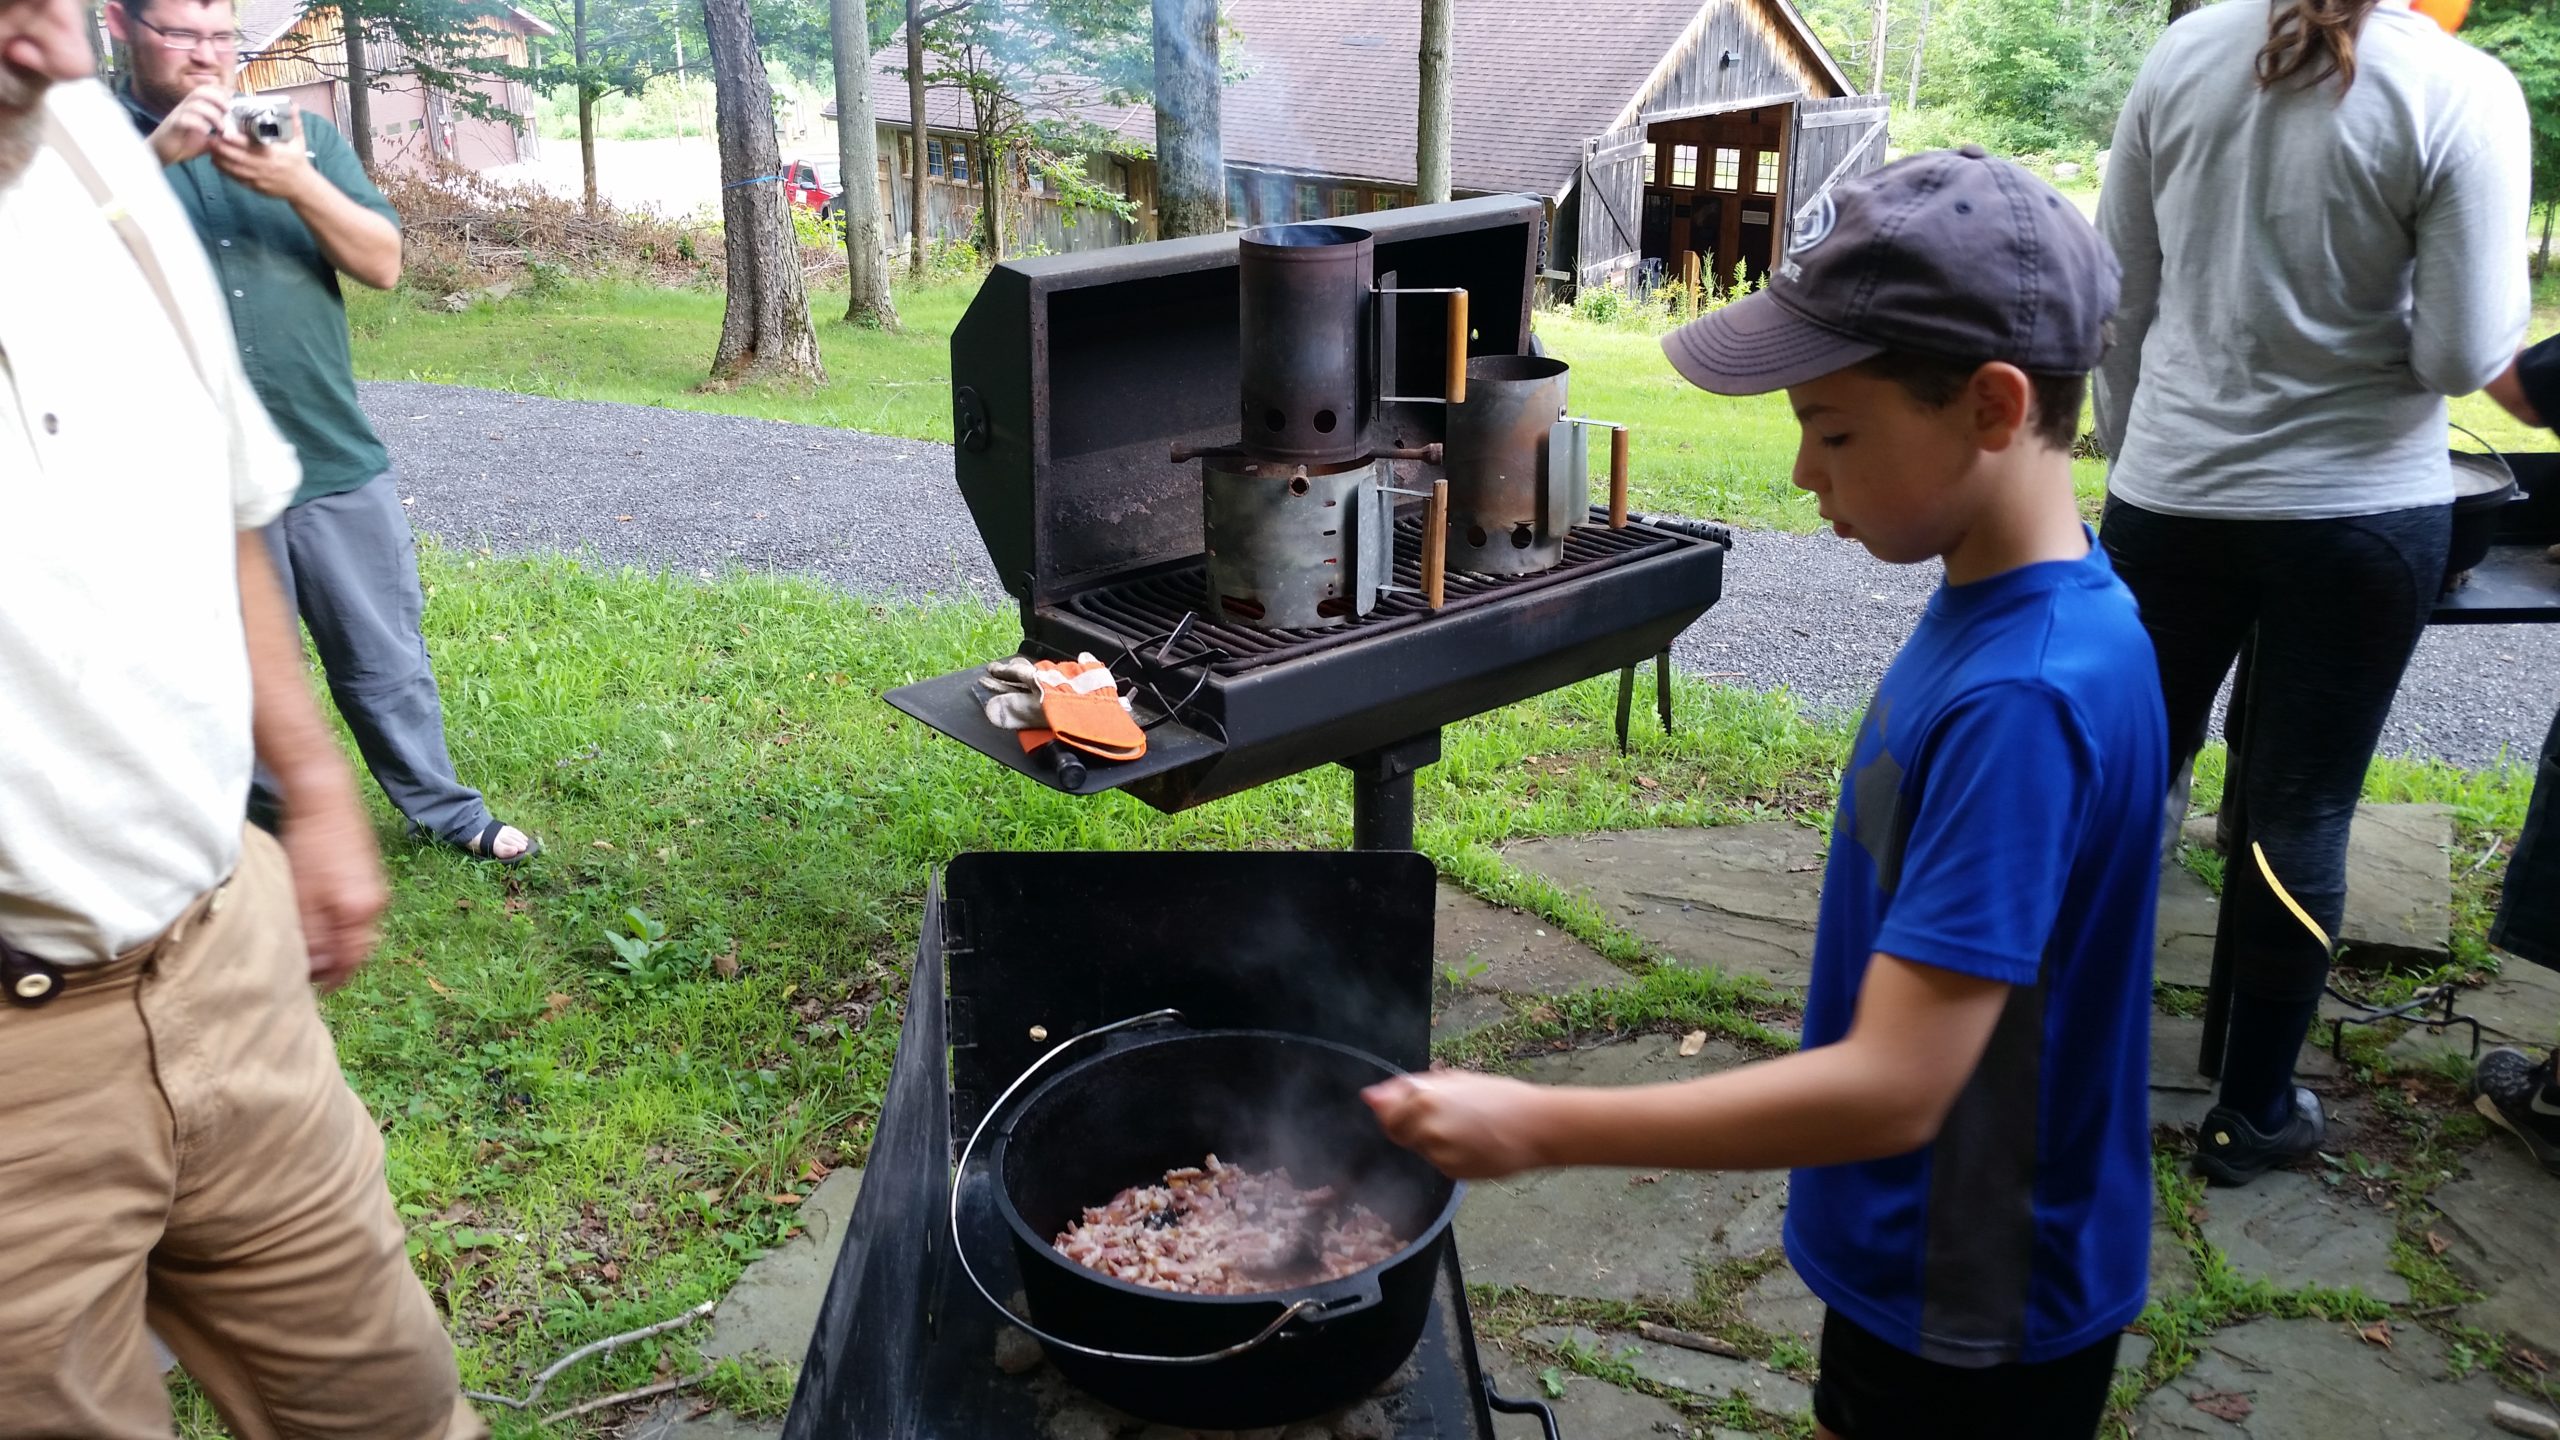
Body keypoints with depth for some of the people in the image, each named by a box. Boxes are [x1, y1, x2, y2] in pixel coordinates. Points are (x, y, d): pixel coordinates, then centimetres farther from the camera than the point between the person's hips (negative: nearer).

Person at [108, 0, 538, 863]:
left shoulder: (301, 135, 8)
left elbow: (383, 264, -1)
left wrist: (298, 186, -18)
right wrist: (157, 155, -24)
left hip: (338, 463, 2)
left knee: (386, 660, 12)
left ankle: (442, 809, 26)